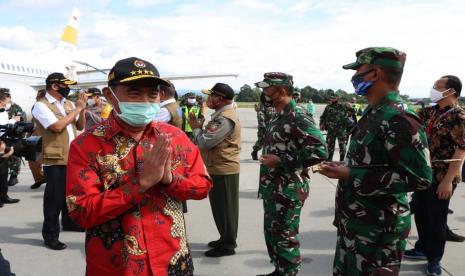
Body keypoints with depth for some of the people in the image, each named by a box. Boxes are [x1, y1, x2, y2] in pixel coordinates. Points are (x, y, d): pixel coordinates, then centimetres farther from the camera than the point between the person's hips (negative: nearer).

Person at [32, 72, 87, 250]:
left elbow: (80, 126, 12)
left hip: (73, 156, 7)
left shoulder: (68, 104, 11)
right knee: (54, 198, 0)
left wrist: (82, 109, -3)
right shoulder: (41, 105, -10)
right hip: (55, 159, -7)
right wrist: (76, 109, -14)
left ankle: (69, 222, 38)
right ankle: (50, 235, 12)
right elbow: (57, 126, -23)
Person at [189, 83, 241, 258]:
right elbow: (211, 139, 13)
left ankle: (228, 245, 14)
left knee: (224, 208, 1)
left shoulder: (225, 118, -22)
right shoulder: (223, 114, 13)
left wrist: (195, 127, -8)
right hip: (220, 168, 10)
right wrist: (199, 126, -1)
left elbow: (205, 142, -24)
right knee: (222, 207, 19)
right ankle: (226, 239, 32)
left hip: (223, 170, -10)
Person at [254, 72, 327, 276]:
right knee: (271, 234, 20)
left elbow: (319, 151, -26)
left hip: (288, 189, -9)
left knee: (285, 237, 3)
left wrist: (280, 161, -24)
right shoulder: (276, 116, 11)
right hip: (271, 187, 10)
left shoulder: (298, 116, -18)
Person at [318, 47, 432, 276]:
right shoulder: (373, 114, 9)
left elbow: (419, 178, -25)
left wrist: (350, 176, -25)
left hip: (377, 230, -9)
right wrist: (344, 168, 7)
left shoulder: (400, 119, -21)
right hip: (353, 222, 9)